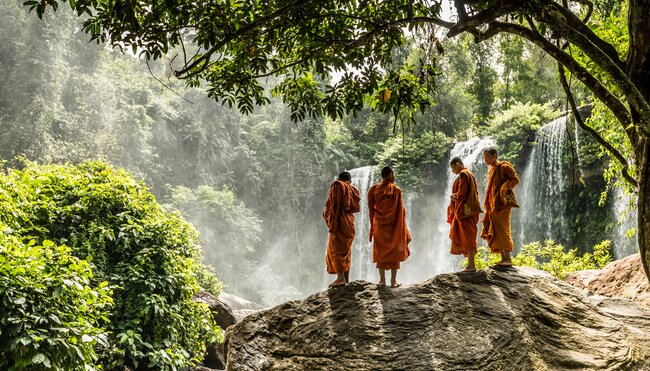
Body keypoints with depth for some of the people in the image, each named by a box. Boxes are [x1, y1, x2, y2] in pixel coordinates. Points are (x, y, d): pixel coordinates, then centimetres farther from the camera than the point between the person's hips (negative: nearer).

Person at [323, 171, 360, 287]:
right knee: (346, 251, 11)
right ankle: (346, 278, 11)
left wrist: (327, 214, -6)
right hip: (350, 222, 7)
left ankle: (340, 277, -17)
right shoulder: (353, 190, 17)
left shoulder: (336, 185, 0)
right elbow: (356, 207, 14)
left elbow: (331, 203, -10)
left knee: (335, 249, -7)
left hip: (339, 222, -7)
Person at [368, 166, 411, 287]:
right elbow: (400, 210, -7)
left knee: (380, 251, 11)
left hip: (379, 225, 3)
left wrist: (373, 225, 13)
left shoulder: (374, 189, -1)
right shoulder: (396, 190, -10)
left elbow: (371, 208, 4)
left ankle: (382, 280, 12)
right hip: (394, 225, -2)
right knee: (394, 251, 5)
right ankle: (393, 281, 4)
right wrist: (402, 227, 2)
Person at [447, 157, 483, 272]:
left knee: (467, 236, -9)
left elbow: (461, 193, -18)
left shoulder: (463, 175, -12)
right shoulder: (468, 174, 20)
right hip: (465, 210, 10)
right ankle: (470, 264, 13)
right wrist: (453, 196, 3)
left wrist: (453, 196, 1)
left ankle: (471, 265, -8)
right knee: (466, 237, 11)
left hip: (464, 210, -10)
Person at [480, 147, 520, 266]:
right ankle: (503, 258, 8)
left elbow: (515, 179, -9)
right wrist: (488, 205, 16)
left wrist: (503, 189, -16)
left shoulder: (504, 166, -5)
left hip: (502, 203, -9)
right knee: (493, 231, 5)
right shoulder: (491, 170, 19)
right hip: (492, 203, 9)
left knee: (501, 229, -11)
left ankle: (508, 259, -9)